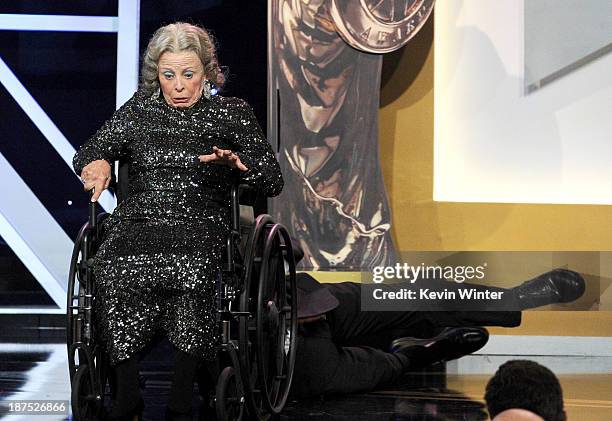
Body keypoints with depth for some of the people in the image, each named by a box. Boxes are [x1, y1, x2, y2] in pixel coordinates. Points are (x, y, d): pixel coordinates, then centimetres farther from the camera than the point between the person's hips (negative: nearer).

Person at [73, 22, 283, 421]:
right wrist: (97, 163, -2)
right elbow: (87, 152, 22)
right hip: (138, 220, 2)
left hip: (202, 225, -2)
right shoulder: (140, 109, 19)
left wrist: (236, 163, -12)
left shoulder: (232, 113, 13)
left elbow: (273, 180, 9)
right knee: (114, 267, -34)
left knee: (190, 269, -38)